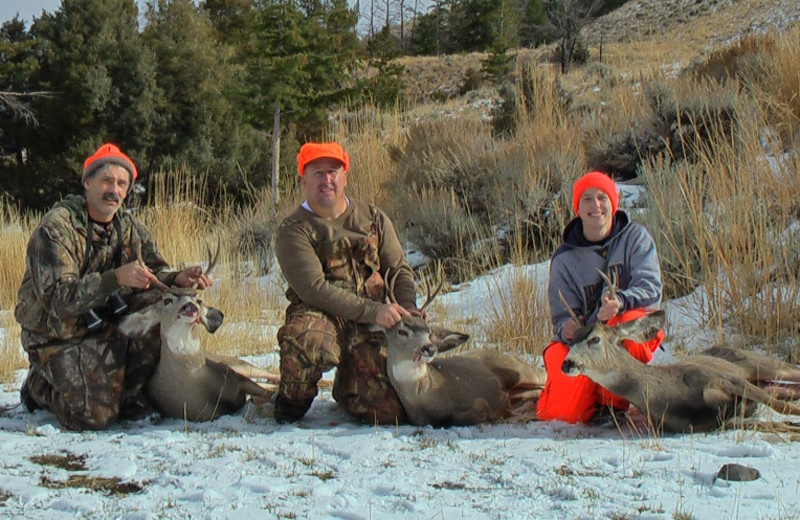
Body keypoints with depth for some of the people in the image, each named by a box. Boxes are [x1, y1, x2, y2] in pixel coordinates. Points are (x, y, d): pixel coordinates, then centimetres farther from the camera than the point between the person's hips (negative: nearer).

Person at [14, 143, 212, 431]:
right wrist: (115, 278, -40)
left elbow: (154, 273, 4)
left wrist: (178, 278, -20)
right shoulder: (56, 228, -18)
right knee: (95, 416, -19)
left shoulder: (130, 228, 4)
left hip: (108, 331, 6)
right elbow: (58, 298, -28)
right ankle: (40, 386, 9)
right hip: (58, 337, -5)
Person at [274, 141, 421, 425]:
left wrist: (407, 307, -8)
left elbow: (399, 270, 14)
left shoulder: (374, 219, 13)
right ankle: (292, 402, -7)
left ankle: (346, 387, 24)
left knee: (390, 412, -14)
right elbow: (314, 288, -15)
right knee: (305, 339, -42)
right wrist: (373, 310, -21)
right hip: (320, 316, -4)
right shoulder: (294, 231, -4)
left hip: (370, 328, 4)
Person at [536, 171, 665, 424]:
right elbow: (561, 315, -2)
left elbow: (650, 288, -16)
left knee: (629, 321, -38)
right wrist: (566, 328, -27)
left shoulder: (635, 237, -3)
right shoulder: (565, 258, 0)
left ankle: (613, 403, -16)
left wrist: (620, 302, -37)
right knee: (563, 411, -21)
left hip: (632, 333, -1)